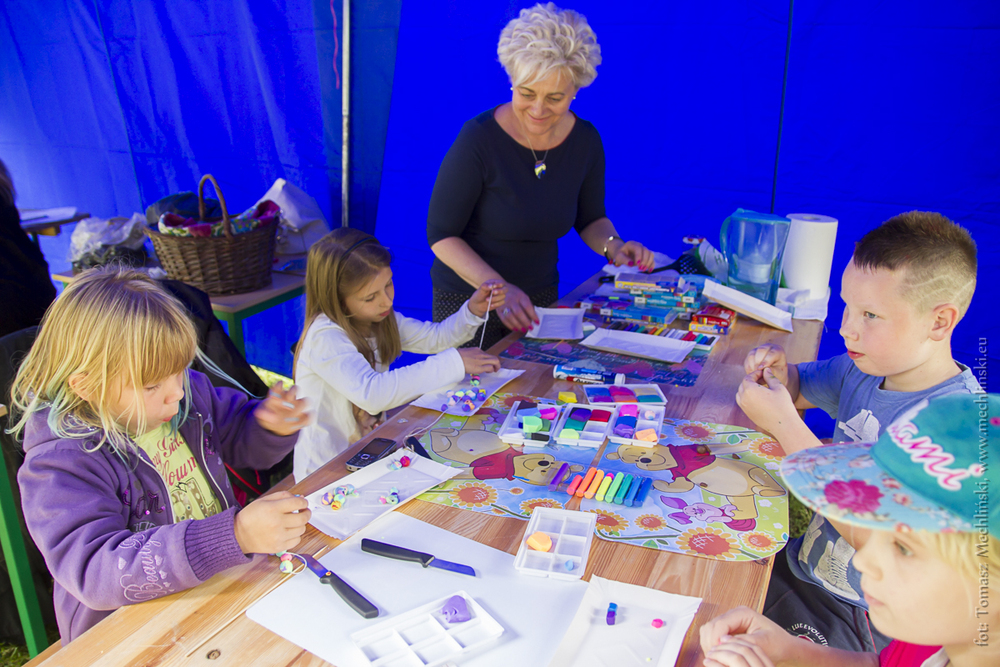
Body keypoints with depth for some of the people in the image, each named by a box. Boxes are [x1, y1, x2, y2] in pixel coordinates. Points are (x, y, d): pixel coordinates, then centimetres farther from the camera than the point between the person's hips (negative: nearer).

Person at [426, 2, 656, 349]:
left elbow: (590, 218, 9)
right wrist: (498, 288, -31)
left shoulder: (586, 141, -7)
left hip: (541, 296, 5)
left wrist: (612, 246, -14)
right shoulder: (479, 138, -21)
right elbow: (441, 233, -18)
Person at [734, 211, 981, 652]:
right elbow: (801, 388, 19)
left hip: (861, 621, -7)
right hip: (801, 566, 7)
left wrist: (785, 425, -27)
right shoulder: (868, 367, -1)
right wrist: (778, 375, -6)